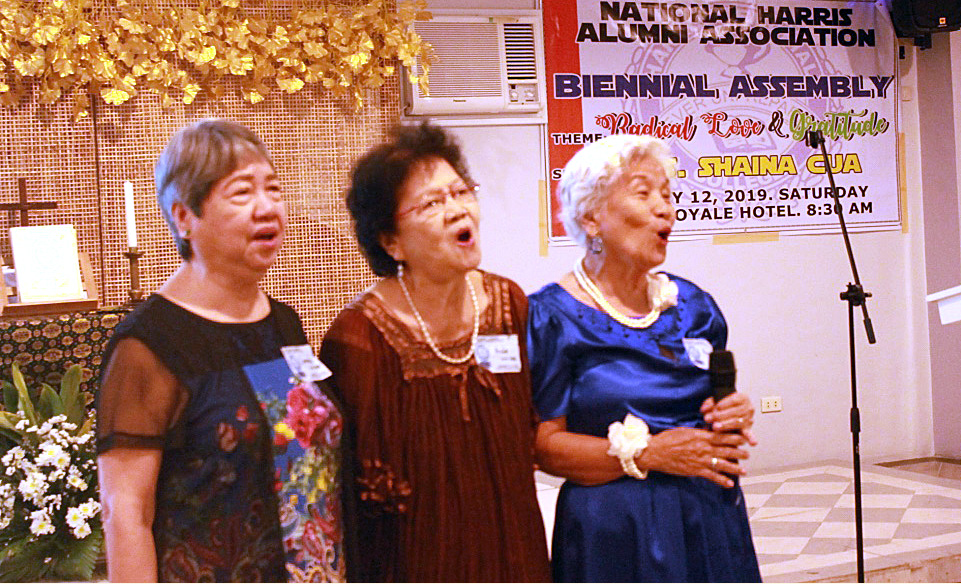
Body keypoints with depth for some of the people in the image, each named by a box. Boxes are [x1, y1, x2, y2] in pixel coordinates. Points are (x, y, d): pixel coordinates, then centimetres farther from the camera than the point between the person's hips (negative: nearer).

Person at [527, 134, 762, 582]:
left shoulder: (692, 305, 8)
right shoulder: (553, 316, -9)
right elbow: (544, 444, -13)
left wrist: (734, 416, -4)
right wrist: (646, 454, -20)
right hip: (614, 534, -5)